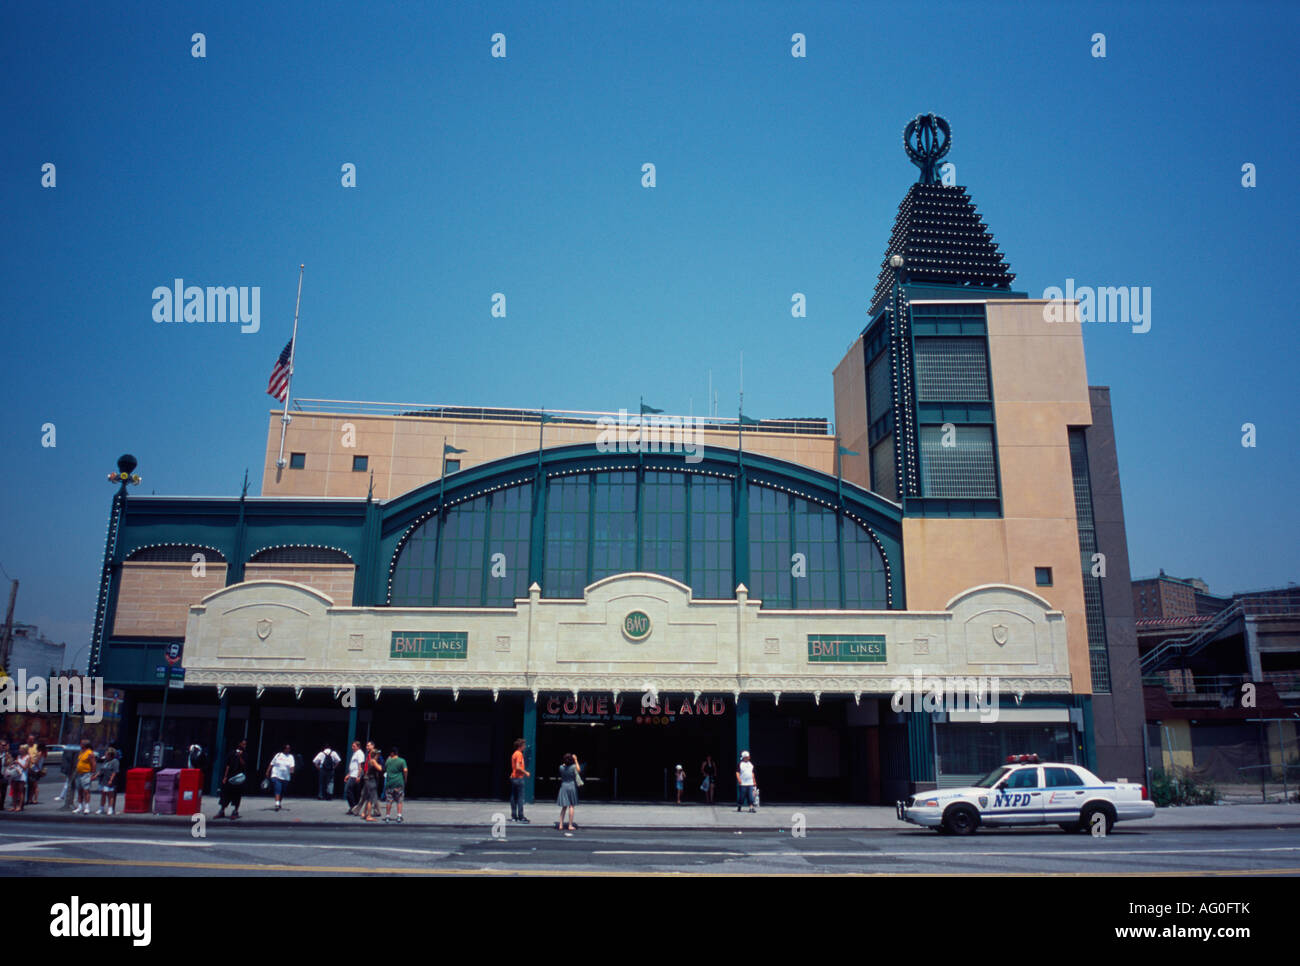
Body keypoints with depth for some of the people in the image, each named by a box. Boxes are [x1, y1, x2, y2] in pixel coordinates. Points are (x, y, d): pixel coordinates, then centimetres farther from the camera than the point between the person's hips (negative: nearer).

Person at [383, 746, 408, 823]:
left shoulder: (388, 761, 3)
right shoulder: (402, 761, -3)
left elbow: (384, 769, 20)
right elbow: (405, 770, -11)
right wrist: (405, 779, 3)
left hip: (389, 783, 1)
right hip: (399, 783, -1)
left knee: (389, 801, 7)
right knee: (399, 801, 6)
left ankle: (387, 816, 12)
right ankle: (399, 816, 1)